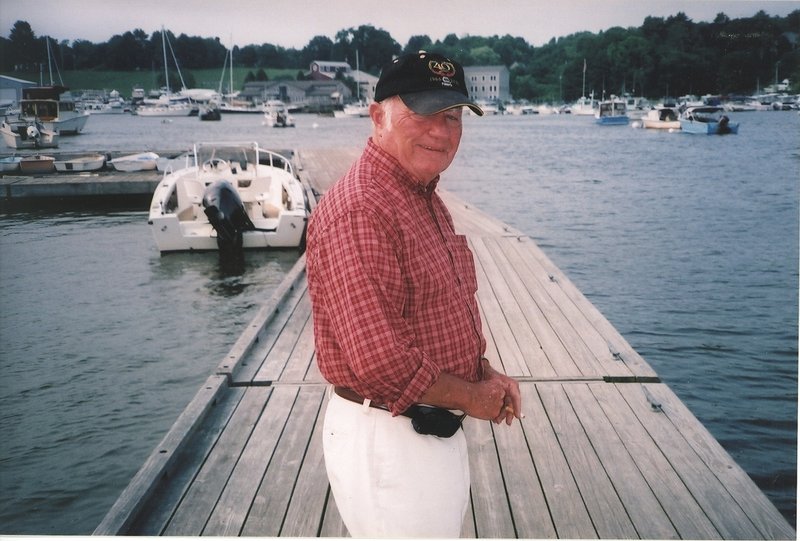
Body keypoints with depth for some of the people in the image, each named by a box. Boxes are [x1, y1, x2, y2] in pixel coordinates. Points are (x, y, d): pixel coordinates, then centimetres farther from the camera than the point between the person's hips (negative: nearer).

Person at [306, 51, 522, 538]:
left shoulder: (428, 201, 9)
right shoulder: (357, 212, -25)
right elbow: (380, 362, -30)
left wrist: (485, 372, 1)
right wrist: (472, 396, -15)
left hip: (439, 432, 10)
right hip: (386, 439, -10)